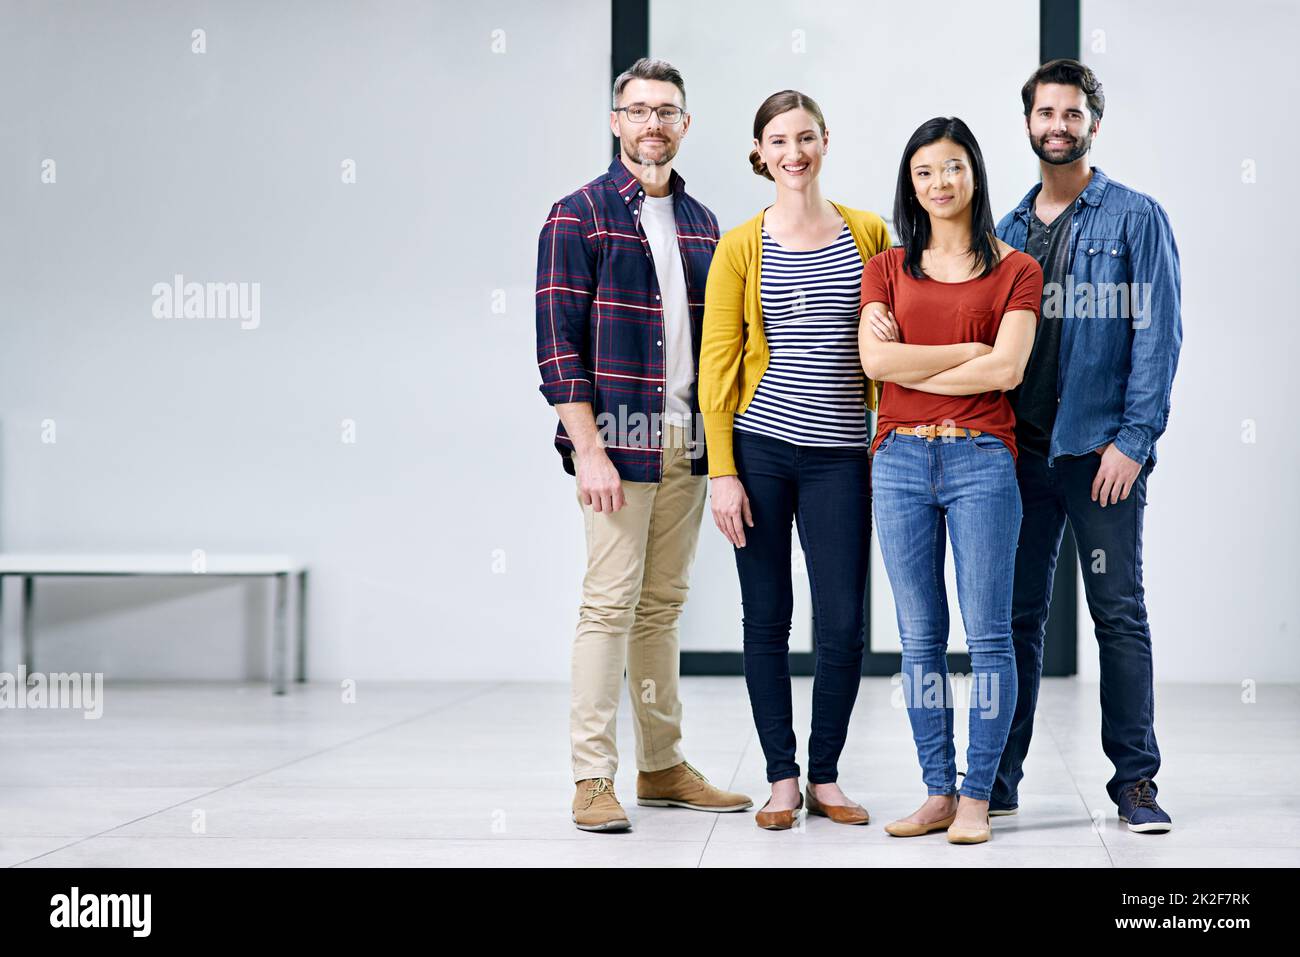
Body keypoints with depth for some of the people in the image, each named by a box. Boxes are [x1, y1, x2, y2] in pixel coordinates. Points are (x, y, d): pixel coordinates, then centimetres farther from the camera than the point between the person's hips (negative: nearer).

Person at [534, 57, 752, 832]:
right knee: (610, 602, -7)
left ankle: (665, 767, 17)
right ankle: (593, 778, -2)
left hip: (687, 447, 6)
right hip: (617, 444, -6)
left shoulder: (701, 224, 14)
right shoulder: (580, 216, -4)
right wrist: (589, 448, -15)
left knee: (662, 604, 11)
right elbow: (558, 342, -9)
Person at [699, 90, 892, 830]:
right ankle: (782, 778, 15)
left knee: (843, 625, -2)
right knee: (767, 619, 4)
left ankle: (826, 777, 15)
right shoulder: (742, 247, 2)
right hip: (760, 449, -1)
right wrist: (722, 472, -6)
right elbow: (718, 362, 1)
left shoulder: (869, 234, 6)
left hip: (839, 456, 1)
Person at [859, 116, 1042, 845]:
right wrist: (971, 351, -7)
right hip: (901, 462, 3)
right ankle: (937, 792, 13)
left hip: (980, 461, -2)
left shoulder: (1016, 270, 4)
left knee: (989, 634, -3)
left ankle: (978, 797, 4)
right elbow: (876, 359, -5)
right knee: (921, 639, 6)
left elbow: (1007, 371, -9)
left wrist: (912, 366, -5)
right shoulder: (888, 268, 11)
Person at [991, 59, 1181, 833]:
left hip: (1101, 451, -4)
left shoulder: (1136, 218, -1)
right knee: (1016, 616, 8)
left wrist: (1133, 439, -15)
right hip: (1019, 449, 4)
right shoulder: (1009, 229, 13)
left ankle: (1136, 780, 5)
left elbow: (1158, 333, -7)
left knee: (1120, 615, -2)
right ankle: (996, 777, 15)